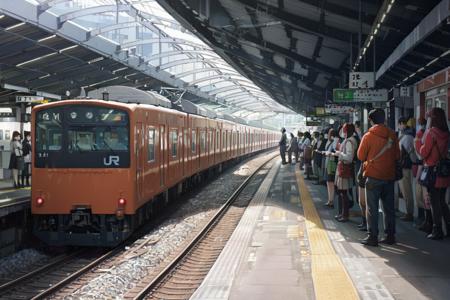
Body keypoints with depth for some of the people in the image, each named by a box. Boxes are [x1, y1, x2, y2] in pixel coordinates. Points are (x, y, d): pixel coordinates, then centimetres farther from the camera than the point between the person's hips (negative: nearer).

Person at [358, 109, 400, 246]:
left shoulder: (369, 136, -10)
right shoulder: (392, 135, 1)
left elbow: (361, 156, -4)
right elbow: (397, 156, 7)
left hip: (373, 176, -4)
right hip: (389, 176, 4)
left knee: (372, 208, 2)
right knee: (389, 208, 11)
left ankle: (372, 237, 1)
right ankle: (390, 236, 15)